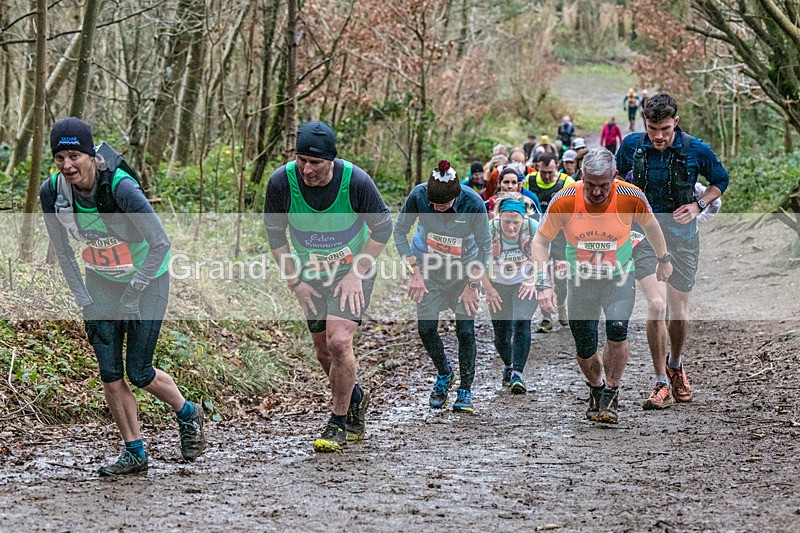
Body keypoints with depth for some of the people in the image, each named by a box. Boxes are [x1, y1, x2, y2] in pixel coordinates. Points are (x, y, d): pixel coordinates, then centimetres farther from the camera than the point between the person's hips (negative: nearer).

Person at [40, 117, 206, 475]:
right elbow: (62, 249, 1)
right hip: (100, 282, 5)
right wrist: (83, 300, -1)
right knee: (109, 374, 0)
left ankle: (188, 414, 27)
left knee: (138, 373, -2)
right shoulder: (52, 192, -15)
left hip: (146, 278, -5)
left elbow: (160, 244, -23)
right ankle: (134, 453, 15)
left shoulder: (120, 187, -31)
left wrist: (133, 294, -17)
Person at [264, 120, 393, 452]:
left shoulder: (356, 181, -26)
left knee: (339, 341, -20)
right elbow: (274, 233, -3)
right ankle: (355, 397, 40)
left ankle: (339, 421, -1)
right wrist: (294, 282, -4)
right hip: (311, 275, 3)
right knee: (324, 352, 10)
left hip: (353, 271, -3)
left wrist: (357, 273, -14)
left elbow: (383, 228, -10)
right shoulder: (281, 182, -20)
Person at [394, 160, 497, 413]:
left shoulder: (473, 203, -27)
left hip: (463, 268, -1)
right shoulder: (418, 195, -24)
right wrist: (414, 272, -13)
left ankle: (465, 390, 10)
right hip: (429, 266, 2)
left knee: (465, 330, -7)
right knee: (426, 328, -5)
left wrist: (472, 285, -13)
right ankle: (444, 373, 23)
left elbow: (485, 247, -13)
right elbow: (400, 231, -8)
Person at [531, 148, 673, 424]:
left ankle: (612, 394, -4)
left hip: (620, 276, -1)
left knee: (617, 329, -24)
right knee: (584, 349, 1)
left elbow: (650, 225, 2)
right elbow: (540, 241, -10)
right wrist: (543, 283, -19)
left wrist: (663, 260, 15)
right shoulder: (564, 201, -22)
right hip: (581, 279, 1)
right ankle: (596, 388, 34)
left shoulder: (631, 198, -20)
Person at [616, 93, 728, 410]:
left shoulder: (696, 150, -7)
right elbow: (616, 176, 17)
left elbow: (720, 180, 10)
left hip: (682, 233, 1)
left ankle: (676, 365, 39)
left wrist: (699, 205, -6)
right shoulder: (632, 145, -4)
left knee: (679, 310, 9)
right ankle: (661, 384, -5)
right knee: (656, 305, -16)